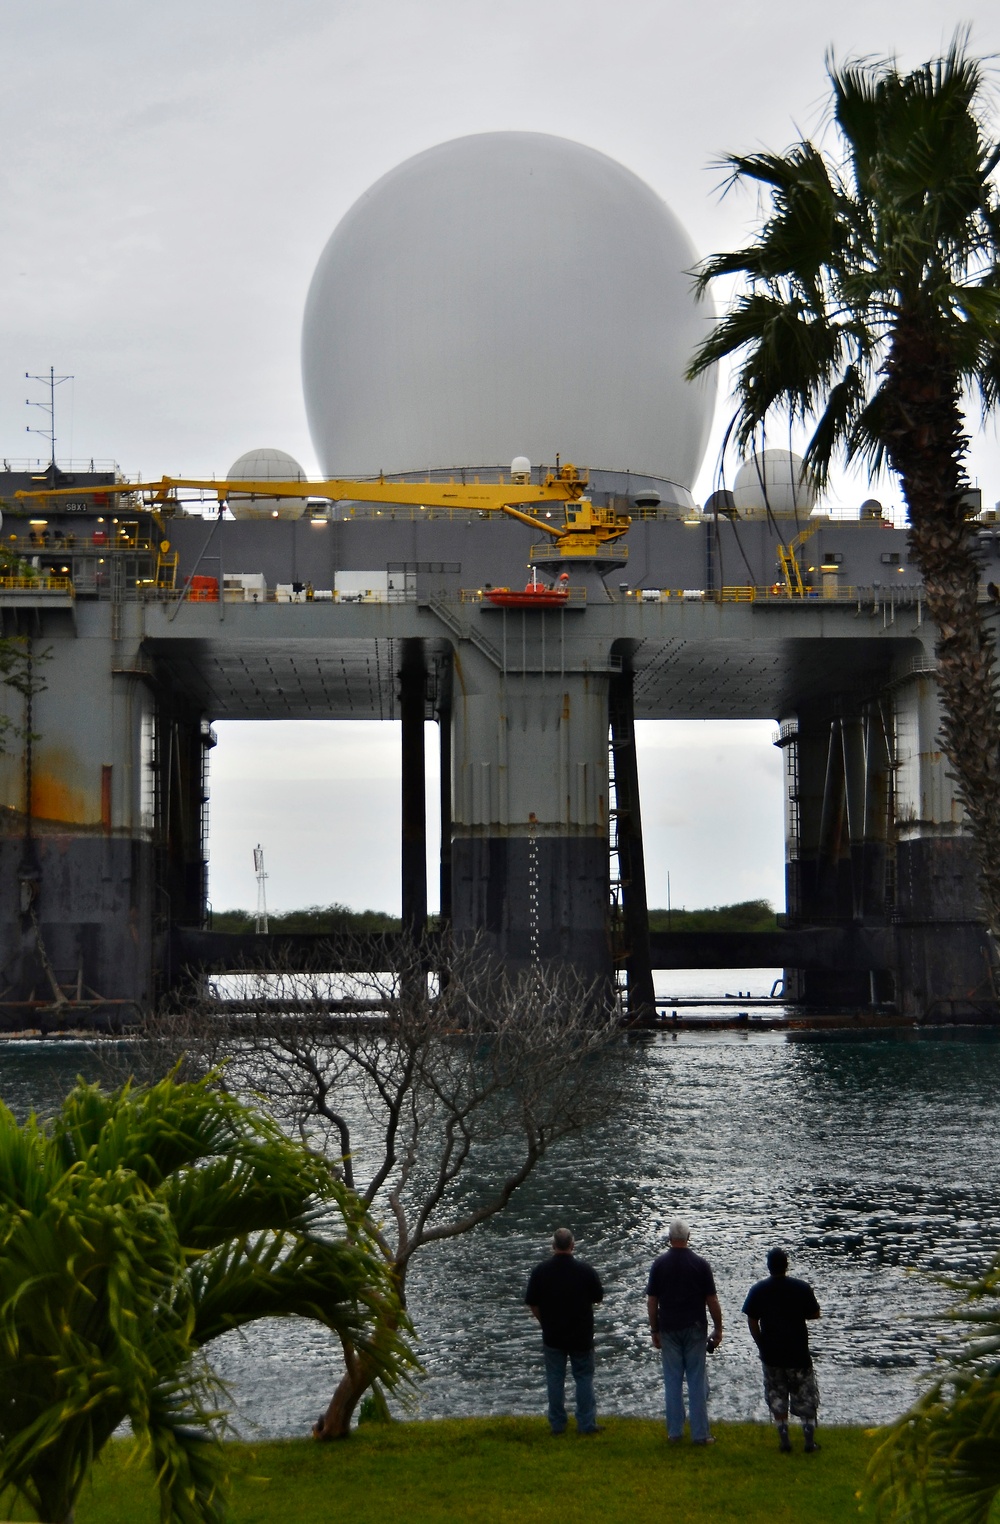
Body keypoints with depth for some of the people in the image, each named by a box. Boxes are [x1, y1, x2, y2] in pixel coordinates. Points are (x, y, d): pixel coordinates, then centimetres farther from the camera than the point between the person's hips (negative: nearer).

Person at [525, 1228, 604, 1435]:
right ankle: (586, 1423, 8)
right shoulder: (585, 1269, -11)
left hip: (552, 1335, 1)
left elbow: (532, 1303, -3)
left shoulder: (540, 1271, -9)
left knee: (555, 1378, 10)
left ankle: (557, 1424, 13)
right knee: (584, 1377, 9)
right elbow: (598, 1298, 1)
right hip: (581, 1335, -1)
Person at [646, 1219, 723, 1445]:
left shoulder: (659, 1264, -1)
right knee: (697, 1381, 3)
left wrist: (654, 1331, 10)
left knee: (673, 1381, 7)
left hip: (669, 1330, 1)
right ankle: (700, 1434, 3)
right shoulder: (700, 1264, -5)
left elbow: (652, 1301, 1)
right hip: (695, 1329, -1)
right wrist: (718, 1329, 7)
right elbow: (712, 1300, -3)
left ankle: (674, 1433, 9)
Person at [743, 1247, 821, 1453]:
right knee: (805, 1398, 10)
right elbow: (814, 1314, 0)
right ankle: (809, 1441, 8)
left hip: (771, 1354, 1)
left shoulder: (758, 1290, -5)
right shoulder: (802, 1288, -9)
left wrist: (762, 1346, 10)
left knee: (777, 1398, 11)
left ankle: (784, 1441, 9)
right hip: (798, 1353, -1)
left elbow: (752, 1322, -1)